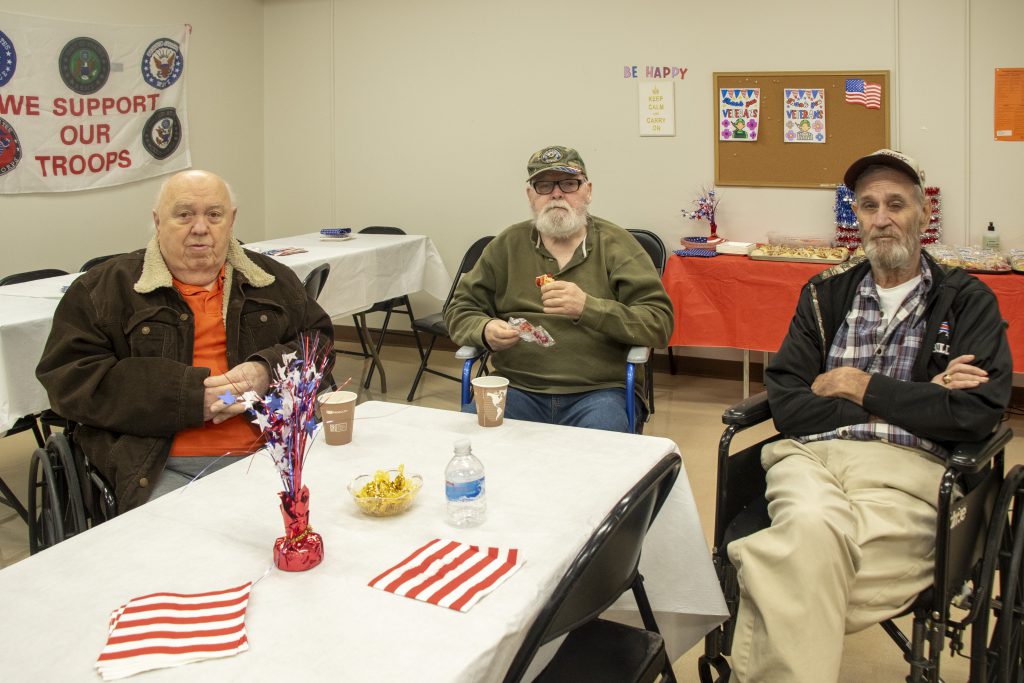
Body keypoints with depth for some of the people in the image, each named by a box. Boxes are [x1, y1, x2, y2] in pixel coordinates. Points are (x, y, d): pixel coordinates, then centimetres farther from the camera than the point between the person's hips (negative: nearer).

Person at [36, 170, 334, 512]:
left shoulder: (273, 279, 18)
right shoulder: (104, 288, 8)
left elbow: (320, 340, 19)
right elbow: (67, 376, -1)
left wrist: (268, 373, -5)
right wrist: (190, 394, -11)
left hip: (269, 454, 3)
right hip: (164, 469, -2)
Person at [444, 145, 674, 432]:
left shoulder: (615, 244, 6)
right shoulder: (507, 245, 14)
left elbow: (659, 323, -3)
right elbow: (460, 311, 18)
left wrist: (588, 307, -19)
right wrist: (485, 330, -7)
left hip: (597, 390, -1)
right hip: (517, 388, 2)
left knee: (603, 428, -34)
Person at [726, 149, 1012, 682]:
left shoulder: (966, 300, 13)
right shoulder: (825, 294, 19)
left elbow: (979, 412, -3)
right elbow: (786, 407, 6)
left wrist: (863, 388, -1)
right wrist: (916, 400, 0)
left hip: (907, 468, -2)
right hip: (812, 456, 2)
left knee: (804, 551, -33)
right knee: (813, 524, -35)